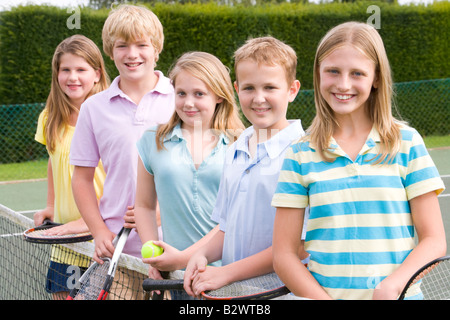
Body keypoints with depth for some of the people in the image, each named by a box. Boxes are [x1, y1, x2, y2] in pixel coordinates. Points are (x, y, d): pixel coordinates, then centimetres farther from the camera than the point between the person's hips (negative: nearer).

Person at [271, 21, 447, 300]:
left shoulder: (407, 143, 4)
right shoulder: (300, 154, 4)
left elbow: (434, 241, 3)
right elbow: (284, 254, 3)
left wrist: (391, 286, -13)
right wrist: (324, 299, -11)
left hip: (397, 295, 0)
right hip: (323, 293, 0)